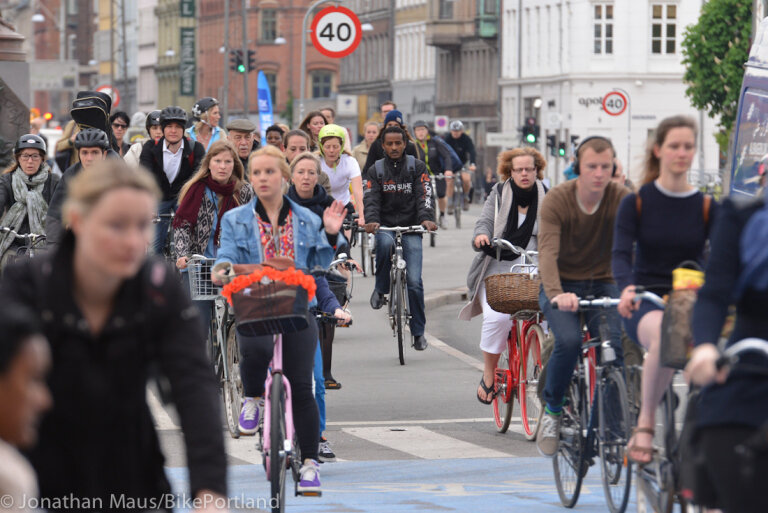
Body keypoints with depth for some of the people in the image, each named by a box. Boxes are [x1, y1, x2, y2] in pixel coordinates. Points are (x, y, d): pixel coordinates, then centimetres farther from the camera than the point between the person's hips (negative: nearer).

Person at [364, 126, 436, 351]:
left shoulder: (417, 167, 4)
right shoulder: (376, 170, 6)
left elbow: (424, 196, -7)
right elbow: (371, 199, -5)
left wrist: (426, 218, -26)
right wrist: (372, 220, -26)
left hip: (411, 229, 0)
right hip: (385, 227, 0)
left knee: (414, 282, -9)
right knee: (385, 243, -38)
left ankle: (418, 331, 5)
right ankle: (381, 289, -15)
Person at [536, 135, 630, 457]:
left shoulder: (621, 199, -12)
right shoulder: (557, 200, -17)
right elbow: (547, 252, -29)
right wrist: (556, 294, -48)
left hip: (602, 284, 2)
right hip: (563, 286, -2)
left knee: (615, 346, -21)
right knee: (569, 341, -28)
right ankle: (552, 411, -5)